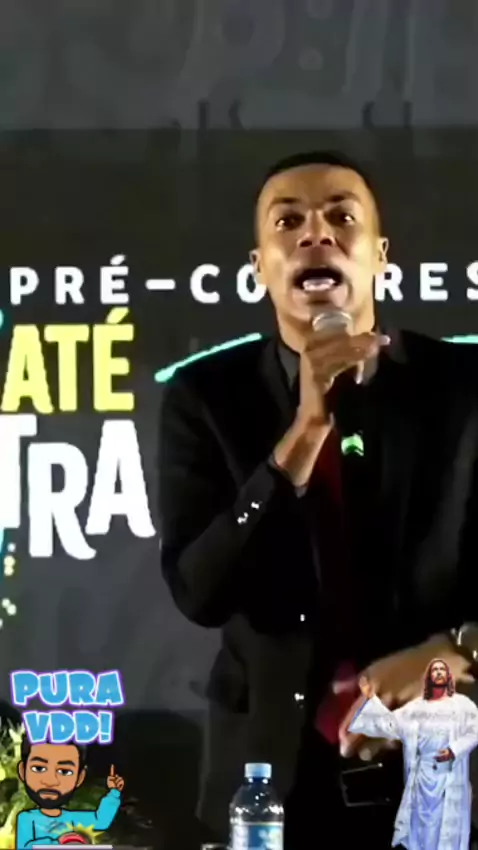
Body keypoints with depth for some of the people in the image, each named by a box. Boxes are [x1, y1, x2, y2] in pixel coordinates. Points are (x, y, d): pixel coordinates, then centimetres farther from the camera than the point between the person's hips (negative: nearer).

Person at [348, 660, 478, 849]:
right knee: (422, 820, 4)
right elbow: (391, 722, 11)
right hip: (423, 771, 3)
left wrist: (454, 750, -18)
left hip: (450, 773, -3)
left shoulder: (462, 704, 4)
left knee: (448, 822, -4)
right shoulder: (417, 706, 14)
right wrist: (371, 699, 4)